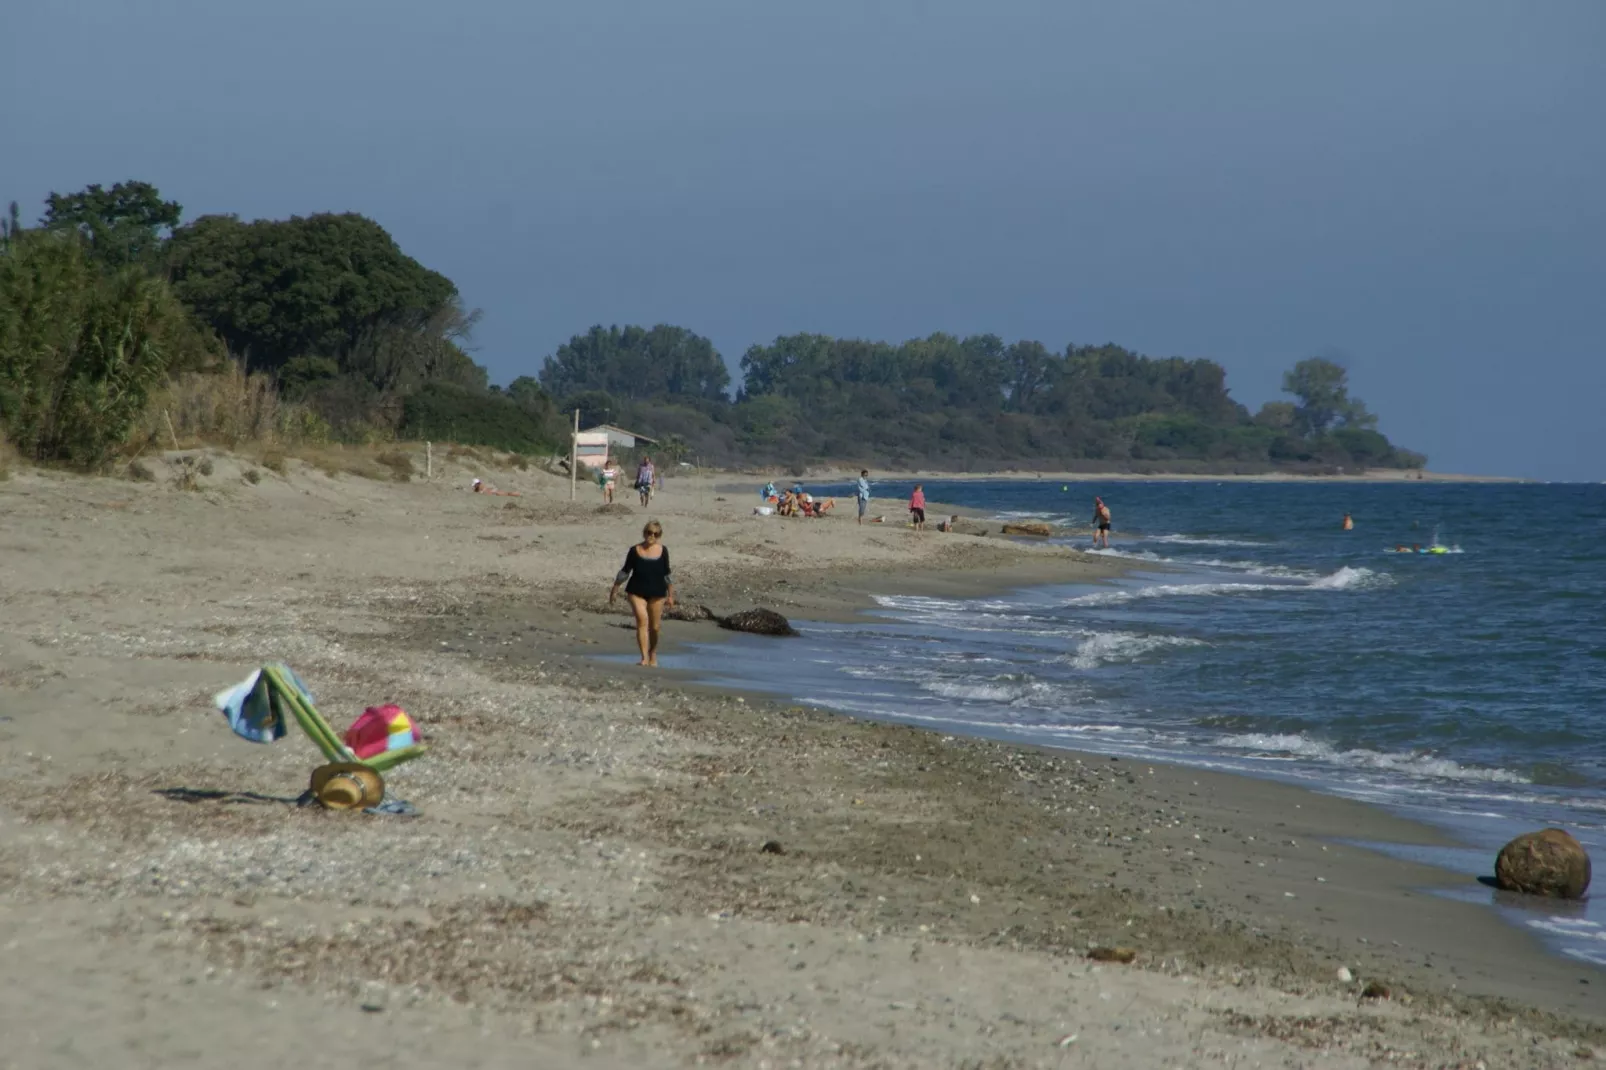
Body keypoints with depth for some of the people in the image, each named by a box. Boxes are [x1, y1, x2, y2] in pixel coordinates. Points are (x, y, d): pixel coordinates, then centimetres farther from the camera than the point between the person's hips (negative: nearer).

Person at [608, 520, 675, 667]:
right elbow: (625, 572, 7)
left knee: (654, 627, 6)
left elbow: (667, 575, 10)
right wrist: (615, 589, 9)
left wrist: (670, 595, 11)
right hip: (637, 591, -1)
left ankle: (653, 656, 29)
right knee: (642, 620, -17)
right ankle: (644, 658, -19)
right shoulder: (635, 550, -2)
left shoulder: (663, 551, 2)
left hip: (656, 592, 1)